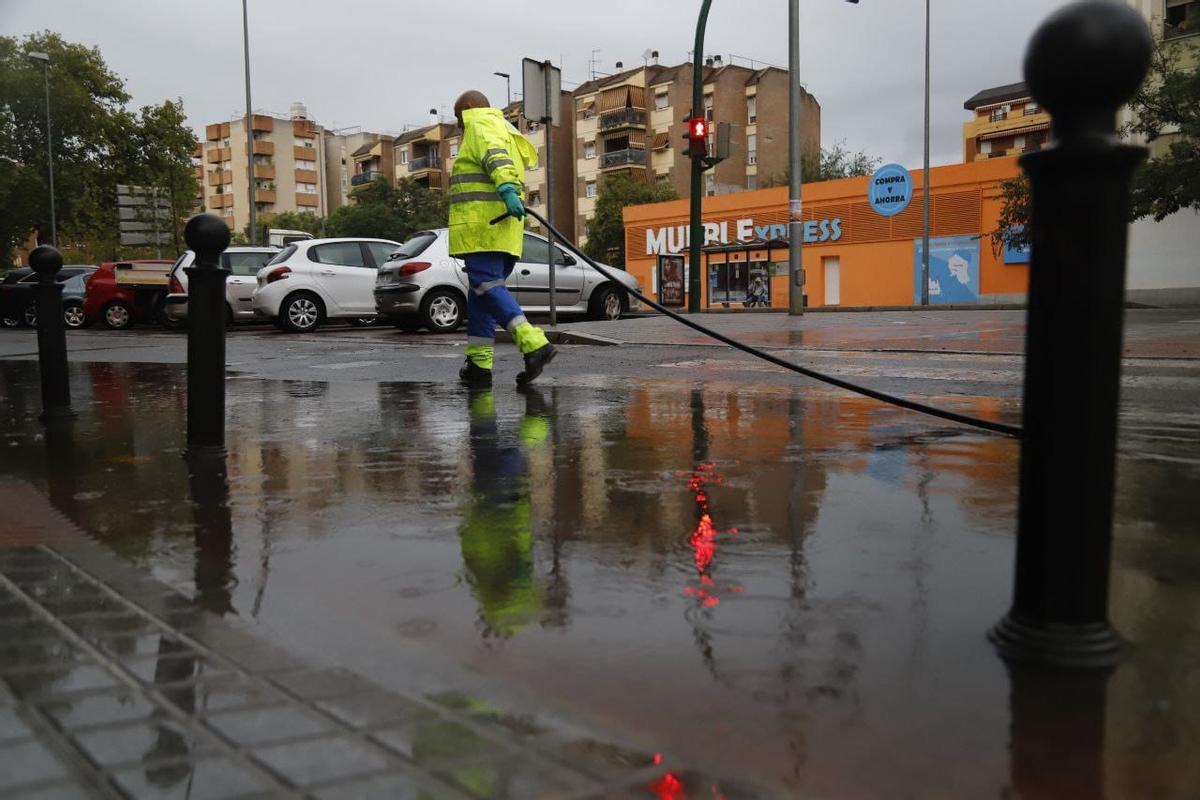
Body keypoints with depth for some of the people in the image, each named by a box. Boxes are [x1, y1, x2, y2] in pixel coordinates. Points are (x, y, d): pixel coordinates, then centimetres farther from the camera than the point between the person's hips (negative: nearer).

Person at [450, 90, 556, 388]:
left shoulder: (481, 125, 2)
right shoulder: (504, 132, 32)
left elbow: (496, 157, -18)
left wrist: (507, 188, -34)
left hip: (482, 223, -10)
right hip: (502, 228, 10)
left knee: (487, 286, -17)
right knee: (481, 291, 9)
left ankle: (534, 344, -28)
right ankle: (479, 364, 9)